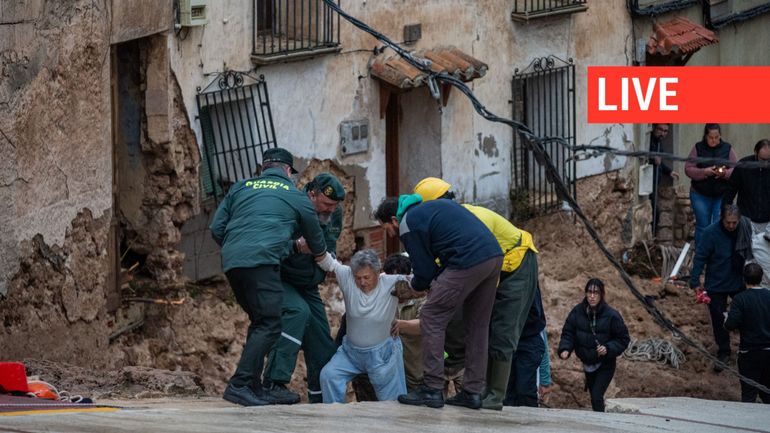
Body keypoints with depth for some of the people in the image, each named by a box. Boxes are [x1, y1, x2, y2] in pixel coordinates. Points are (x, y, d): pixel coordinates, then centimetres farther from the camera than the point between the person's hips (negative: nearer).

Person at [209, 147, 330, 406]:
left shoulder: (240, 188, 24)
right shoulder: (296, 197, 16)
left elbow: (217, 229, 18)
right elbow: (316, 239, 30)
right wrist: (321, 255, 52)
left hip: (232, 262, 6)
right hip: (262, 262, -6)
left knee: (260, 323, 15)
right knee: (269, 325, -9)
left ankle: (254, 388, 12)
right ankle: (239, 385, -23)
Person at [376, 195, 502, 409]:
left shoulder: (408, 225, 3)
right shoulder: (432, 206, 29)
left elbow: (425, 273, 4)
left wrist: (412, 286, 27)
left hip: (469, 261, -9)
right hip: (495, 256, 9)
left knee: (432, 318, 1)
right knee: (477, 325, 17)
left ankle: (432, 390, -2)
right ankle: (473, 392, 17)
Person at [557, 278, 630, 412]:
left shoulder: (611, 315, -17)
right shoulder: (577, 312, -8)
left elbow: (623, 339, -9)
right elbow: (568, 333, -2)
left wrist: (608, 349, -25)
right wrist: (565, 349, -21)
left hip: (605, 365, -4)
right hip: (588, 364, 4)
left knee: (597, 397, -17)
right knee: (593, 395, 17)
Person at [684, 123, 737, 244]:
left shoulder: (727, 149, 3)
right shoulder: (698, 148, 0)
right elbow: (688, 169, -3)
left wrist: (725, 173, -19)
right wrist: (704, 172, -20)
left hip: (722, 195, 0)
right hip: (701, 195, 0)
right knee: (702, 226, 4)